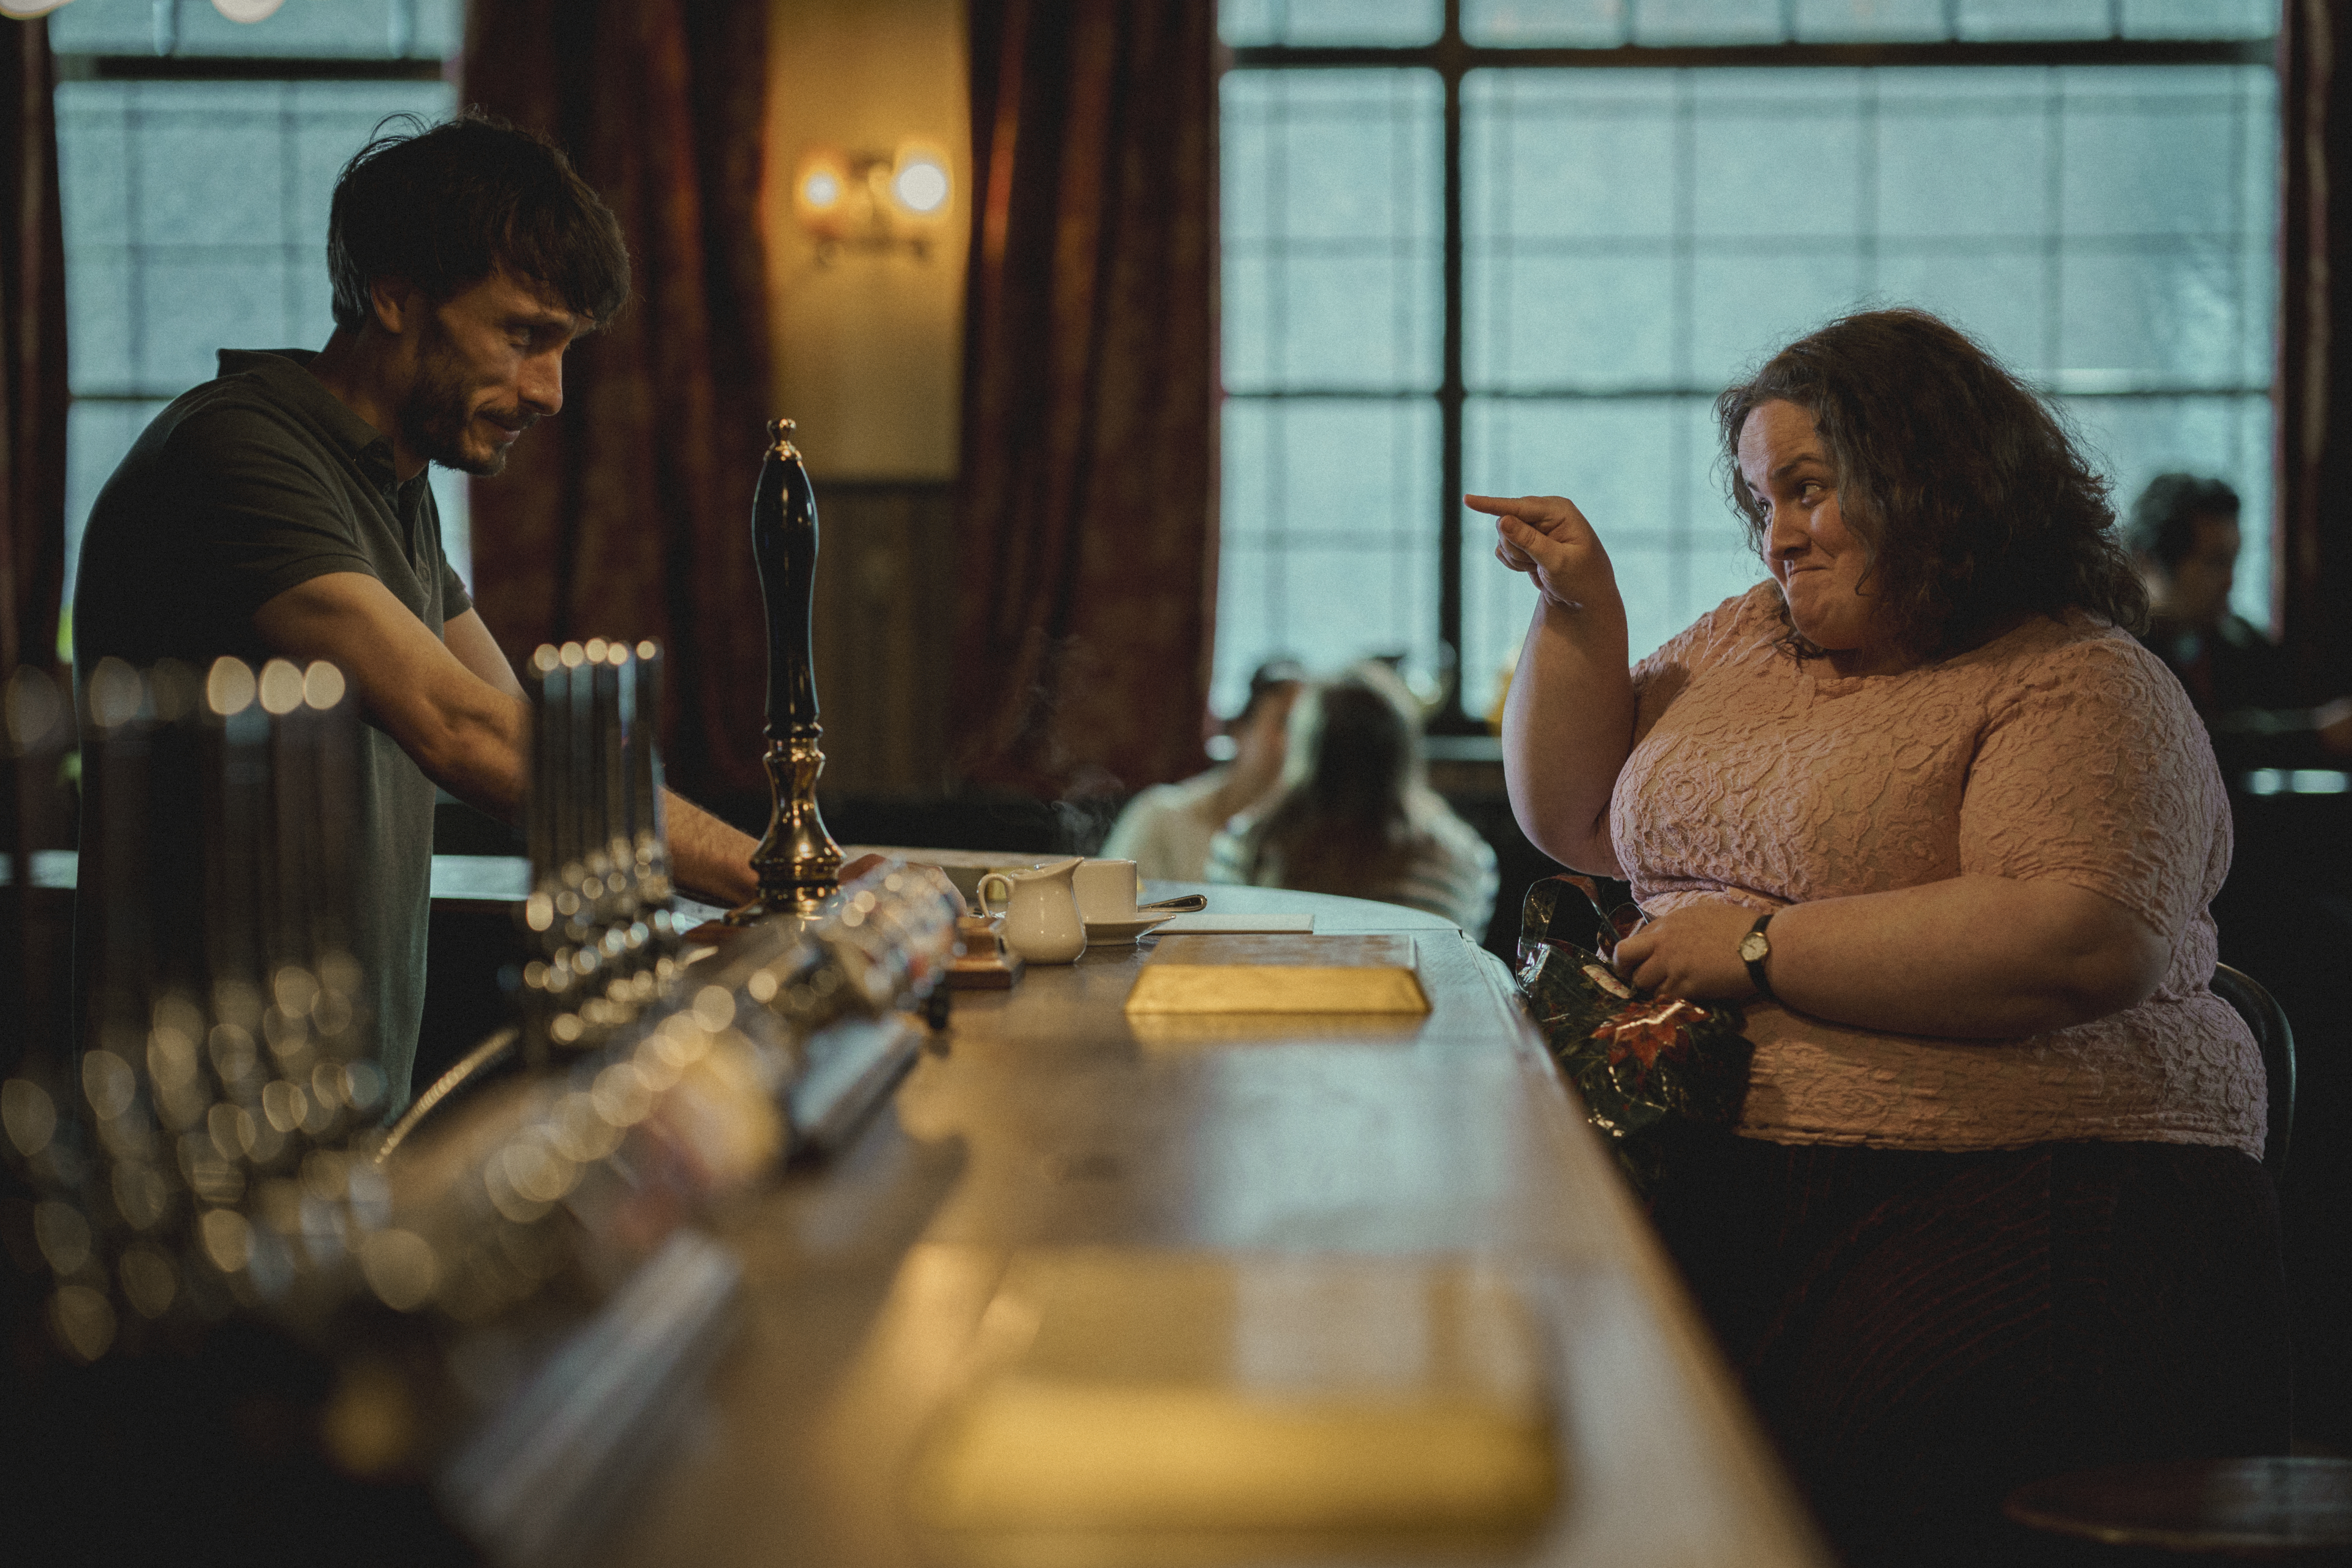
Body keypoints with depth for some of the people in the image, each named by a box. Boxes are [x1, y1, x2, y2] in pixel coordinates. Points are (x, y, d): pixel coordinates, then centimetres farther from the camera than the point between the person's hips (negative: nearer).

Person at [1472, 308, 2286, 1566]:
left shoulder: (2081, 688, -2)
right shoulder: (1749, 638, 23)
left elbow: (2083, 945, -18)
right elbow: (1575, 819, 31)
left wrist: (1764, 948, -13)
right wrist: (1578, 610, 15)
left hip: (2021, 1191, -6)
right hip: (1720, 1173, 6)